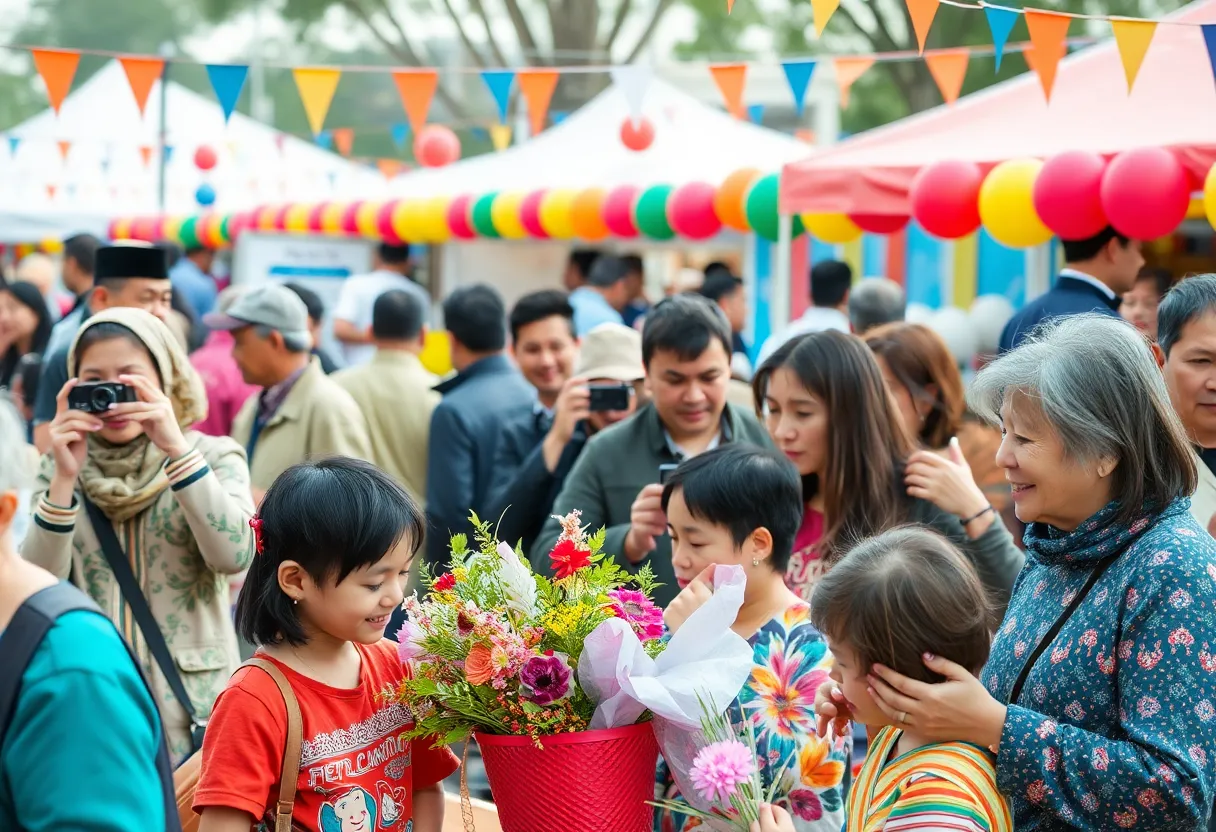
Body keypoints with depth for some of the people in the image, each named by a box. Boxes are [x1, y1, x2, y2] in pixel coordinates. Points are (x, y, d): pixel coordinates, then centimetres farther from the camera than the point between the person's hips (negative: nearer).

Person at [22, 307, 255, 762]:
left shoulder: (213, 456, 0)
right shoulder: (61, 466, 5)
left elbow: (234, 554, -17)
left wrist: (176, 448, -23)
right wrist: (64, 478, -16)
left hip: (190, 703, -1)